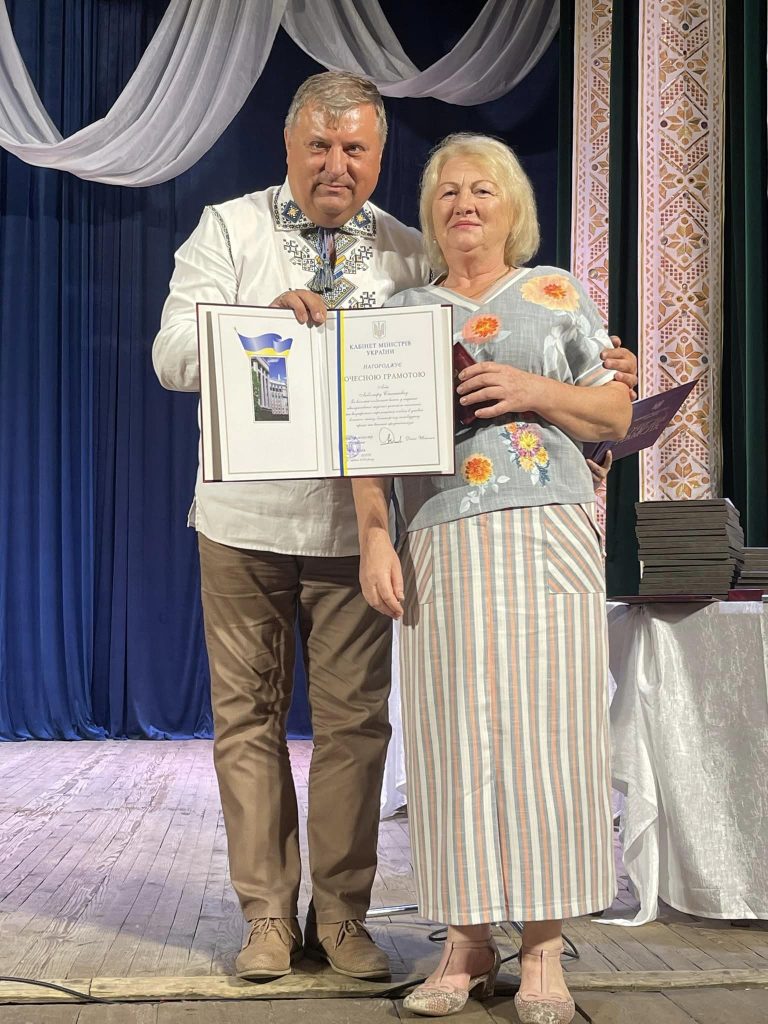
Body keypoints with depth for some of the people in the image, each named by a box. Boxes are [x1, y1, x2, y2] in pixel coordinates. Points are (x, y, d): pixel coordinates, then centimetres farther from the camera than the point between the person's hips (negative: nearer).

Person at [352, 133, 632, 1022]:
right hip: (444, 547, 1)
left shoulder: (556, 295, 13)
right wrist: (373, 539, -4)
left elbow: (616, 412, 9)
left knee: (544, 727, -4)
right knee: (455, 735, -1)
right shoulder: (403, 313, 16)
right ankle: (468, 942, 10)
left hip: (549, 540, -1)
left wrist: (534, 391, -8)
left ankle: (544, 950, 4)